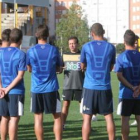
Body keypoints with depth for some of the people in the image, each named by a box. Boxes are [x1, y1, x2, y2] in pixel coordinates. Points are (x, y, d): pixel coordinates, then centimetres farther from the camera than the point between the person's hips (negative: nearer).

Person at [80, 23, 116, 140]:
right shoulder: (111, 47, 2)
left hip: (90, 87, -1)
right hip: (105, 88, 1)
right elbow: (111, 67, 12)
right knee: (109, 117, 9)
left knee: (87, 117, 2)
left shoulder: (86, 47, -1)